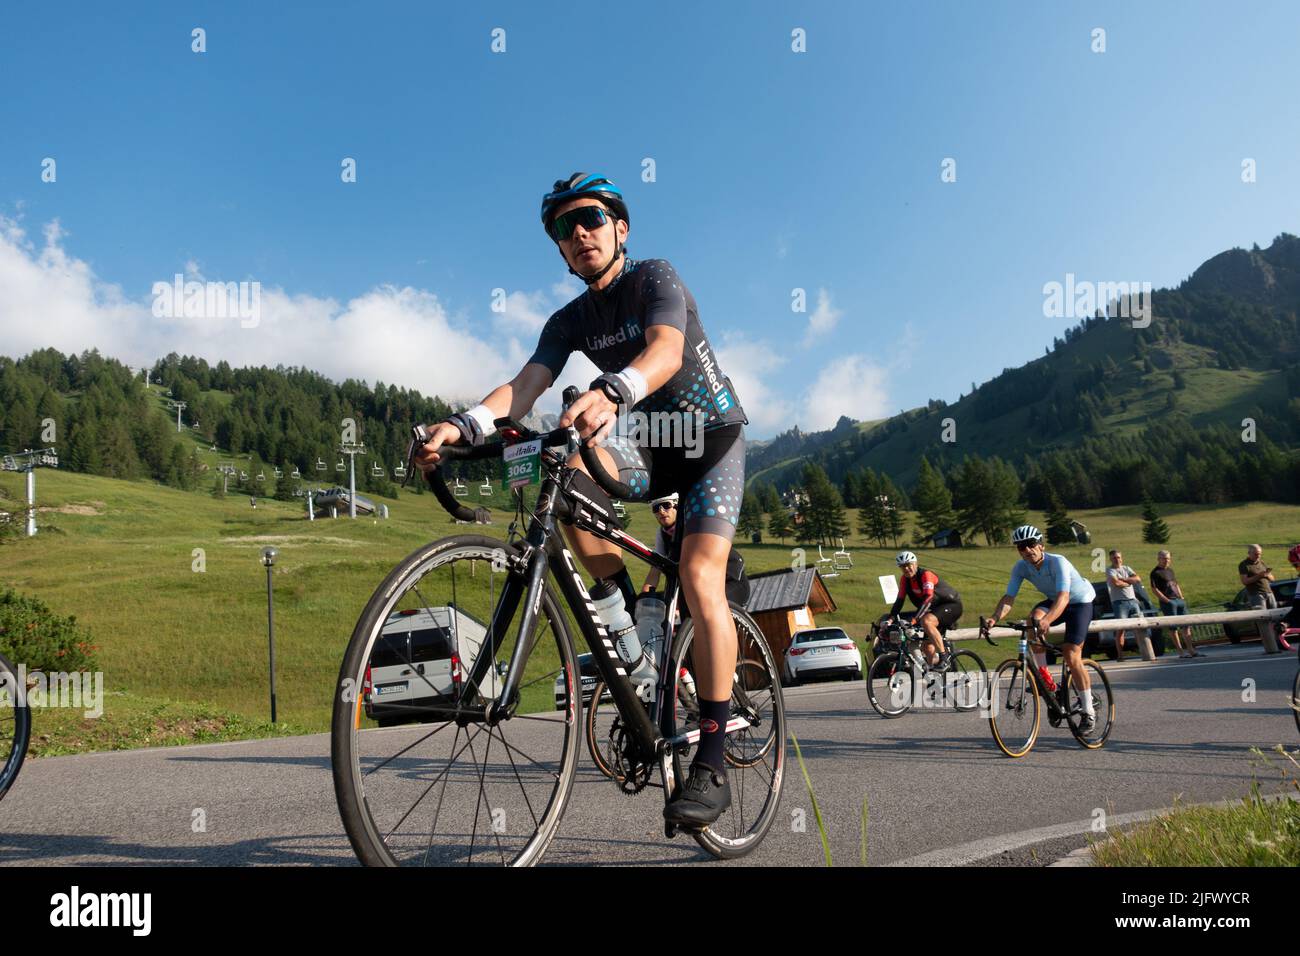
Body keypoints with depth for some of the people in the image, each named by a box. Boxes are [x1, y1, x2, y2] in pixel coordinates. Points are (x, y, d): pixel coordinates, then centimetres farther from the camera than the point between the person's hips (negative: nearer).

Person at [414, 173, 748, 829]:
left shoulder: (656, 278, -14)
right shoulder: (570, 321, 2)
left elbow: (666, 351, -36)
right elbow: (527, 384, -14)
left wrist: (610, 393, -58)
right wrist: (464, 424, -35)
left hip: (712, 435, -5)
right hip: (652, 443, 5)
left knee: (700, 577, -23)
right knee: (572, 471, -27)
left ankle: (712, 763, -20)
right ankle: (625, 613, -9)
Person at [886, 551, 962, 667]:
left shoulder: (926, 575, -25)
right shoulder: (905, 579, -3)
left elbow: (928, 598, -38)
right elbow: (899, 601, -4)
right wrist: (890, 619, -18)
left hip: (952, 605, -8)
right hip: (935, 609, 8)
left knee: (926, 621, -34)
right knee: (928, 647, 1)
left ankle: (944, 656, -25)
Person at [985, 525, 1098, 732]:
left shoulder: (1058, 562, -33)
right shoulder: (1020, 567, -17)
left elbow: (1064, 597, -46)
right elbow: (1009, 598, -22)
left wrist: (1048, 620, -63)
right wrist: (995, 618, -42)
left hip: (1080, 601, -5)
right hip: (1053, 601, 5)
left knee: (1071, 656, -14)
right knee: (1034, 618, -30)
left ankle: (1089, 712, 1)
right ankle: (1043, 674, -14)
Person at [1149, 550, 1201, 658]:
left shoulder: (1170, 570, 19)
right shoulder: (1155, 572, -5)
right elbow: (1154, 589, -12)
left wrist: (1181, 597, 13)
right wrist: (1166, 600, -16)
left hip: (1179, 600, 8)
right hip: (1168, 602, -8)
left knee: (1186, 625, 7)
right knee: (1173, 627, -5)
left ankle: (1191, 650, 11)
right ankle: (1181, 651, -3)